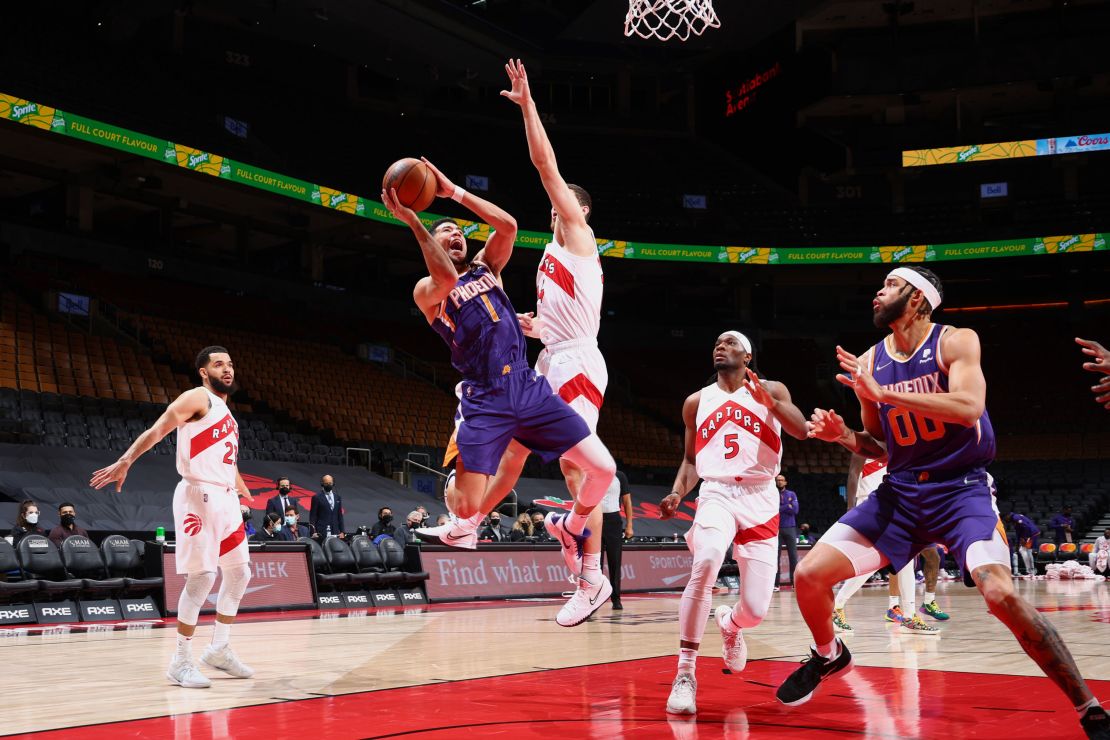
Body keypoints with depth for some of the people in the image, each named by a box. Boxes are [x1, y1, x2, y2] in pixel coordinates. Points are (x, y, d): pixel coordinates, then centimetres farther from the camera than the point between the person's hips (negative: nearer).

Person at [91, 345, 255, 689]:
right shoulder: (197, 398, -5)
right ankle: (181, 661, -2)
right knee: (202, 577, -10)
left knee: (239, 574, 12)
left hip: (226, 499, 9)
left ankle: (219, 649, 23)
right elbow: (156, 431, -16)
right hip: (199, 497, -9)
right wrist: (125, 461, -30)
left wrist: (243, 490, 42)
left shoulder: (226, 412, 20)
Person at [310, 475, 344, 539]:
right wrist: (314, 532, -8)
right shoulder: (317, 498, 0)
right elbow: (312, 517, -1)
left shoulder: (337, 497, 13)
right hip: (321, 533, -4)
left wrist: (342, 532, 9)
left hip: (335, 532, 4)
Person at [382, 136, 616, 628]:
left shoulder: (487, 268, 17)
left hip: (528, 387, 4)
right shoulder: (426, 291, 3)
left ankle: (569, 526, 21)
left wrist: (454, 192, -2)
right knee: (468, 508, -14)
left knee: (602, 468, -5)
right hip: (484, 401, -4)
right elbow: (447, 280, -22)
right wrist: (412, 221, -22)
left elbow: (508, 226, -1)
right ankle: (454, 491, 22)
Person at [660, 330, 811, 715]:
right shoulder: (697, 402, 13)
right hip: (717, 495, 0)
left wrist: (768, 401, -20)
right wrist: (676, 495, 3)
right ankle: (685, 674, -28)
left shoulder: (771, 390, 8)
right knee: (705, 562, -34)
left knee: (755, 609, -4)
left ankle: (729, 625, 38)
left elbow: (802, 431, -6)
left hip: (760, 500, 0)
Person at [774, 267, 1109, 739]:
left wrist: (883, 394, -28)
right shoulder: (867, 363, 5)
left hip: (962, 488, -5)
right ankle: (829, 656, 25)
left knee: (1001, 594, -27)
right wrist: (844, 437, -7)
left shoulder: (956, 342, -9)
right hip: (901, 491, 5)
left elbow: (968, 409, -27)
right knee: (810, 574, -7)